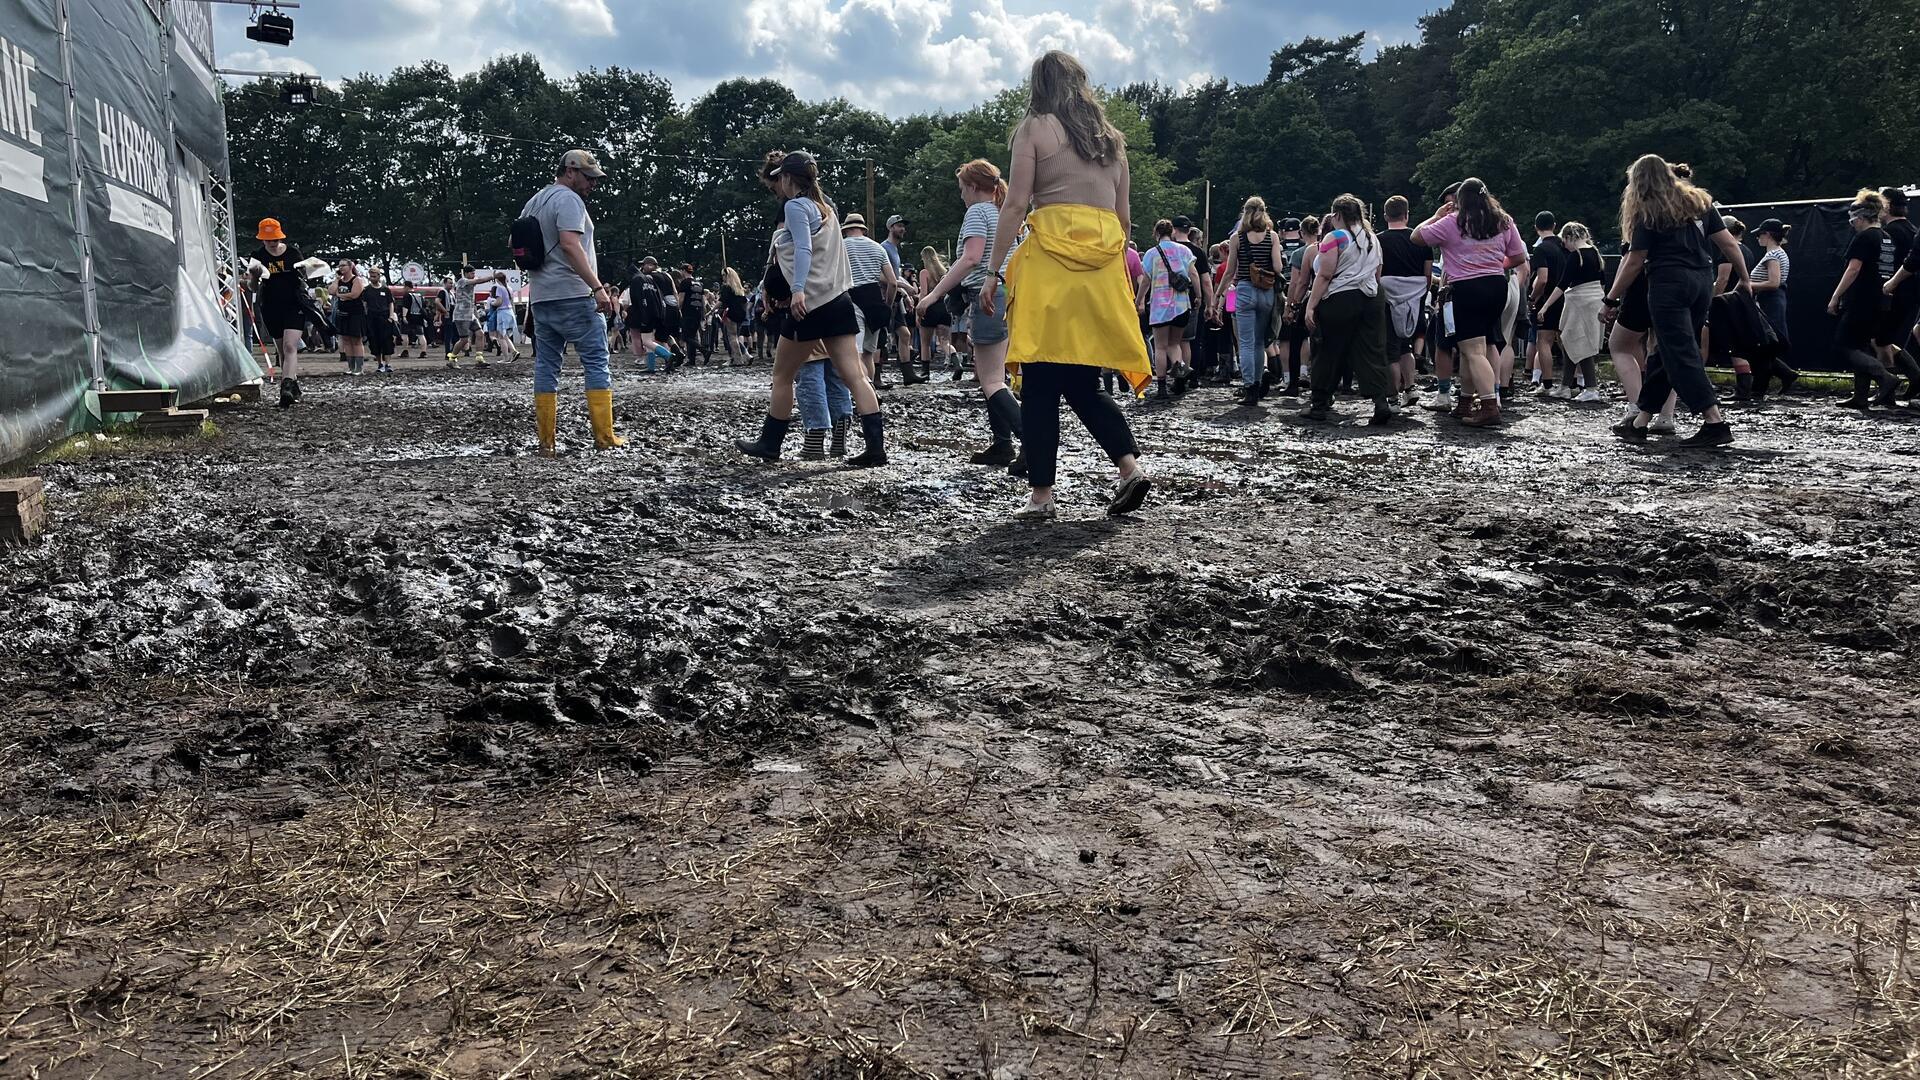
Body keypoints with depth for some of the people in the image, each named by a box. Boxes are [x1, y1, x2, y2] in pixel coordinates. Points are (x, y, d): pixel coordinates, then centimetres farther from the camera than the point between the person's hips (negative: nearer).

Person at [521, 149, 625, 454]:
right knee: (596, 364, -2)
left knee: (546, 368, 7)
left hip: (540, 298, 8)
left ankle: (546, 441, 6)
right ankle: (604, 437, -4)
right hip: (572, 296, -8)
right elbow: (570, 244, -21)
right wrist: (597, 287, -25)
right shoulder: (568, 200, -8)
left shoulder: (532, 203, 20)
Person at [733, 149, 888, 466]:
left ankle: (769, 443, 18)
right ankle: (876, 446, -11)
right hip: (839, 299, 8)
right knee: (853, 375, -2)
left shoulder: (794, 206, -6)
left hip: (809, 304, -7)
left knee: (782, 375, 8)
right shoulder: (824, 207, 19)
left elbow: (803, 249, -20)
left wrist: (797, 291, -31)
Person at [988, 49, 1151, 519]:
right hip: (1105, 262, 5)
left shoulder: (1034, 127, 5)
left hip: (1051, 255, -5)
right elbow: (1125, 215, 18)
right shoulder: (1110, 136, 20)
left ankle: (1041, 494, -2)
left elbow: (1016, 205, -5)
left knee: (1040, 383, -2)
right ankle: (1130, 466, -6)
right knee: (1083, 383, 11)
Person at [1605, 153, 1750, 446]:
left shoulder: (1648, 213, -1)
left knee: (1681, 355, -7)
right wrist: (1743, 279, 16)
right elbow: (1727, 243, 9)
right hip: (1703, 281, 7)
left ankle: (1715, 424, -14)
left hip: (1669, 283, -7)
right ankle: (1640, 422, 18)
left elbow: (1634, 263, -3)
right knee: (1665, 353, 12)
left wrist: (1610, 301, 3)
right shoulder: (1700, 202, 15)